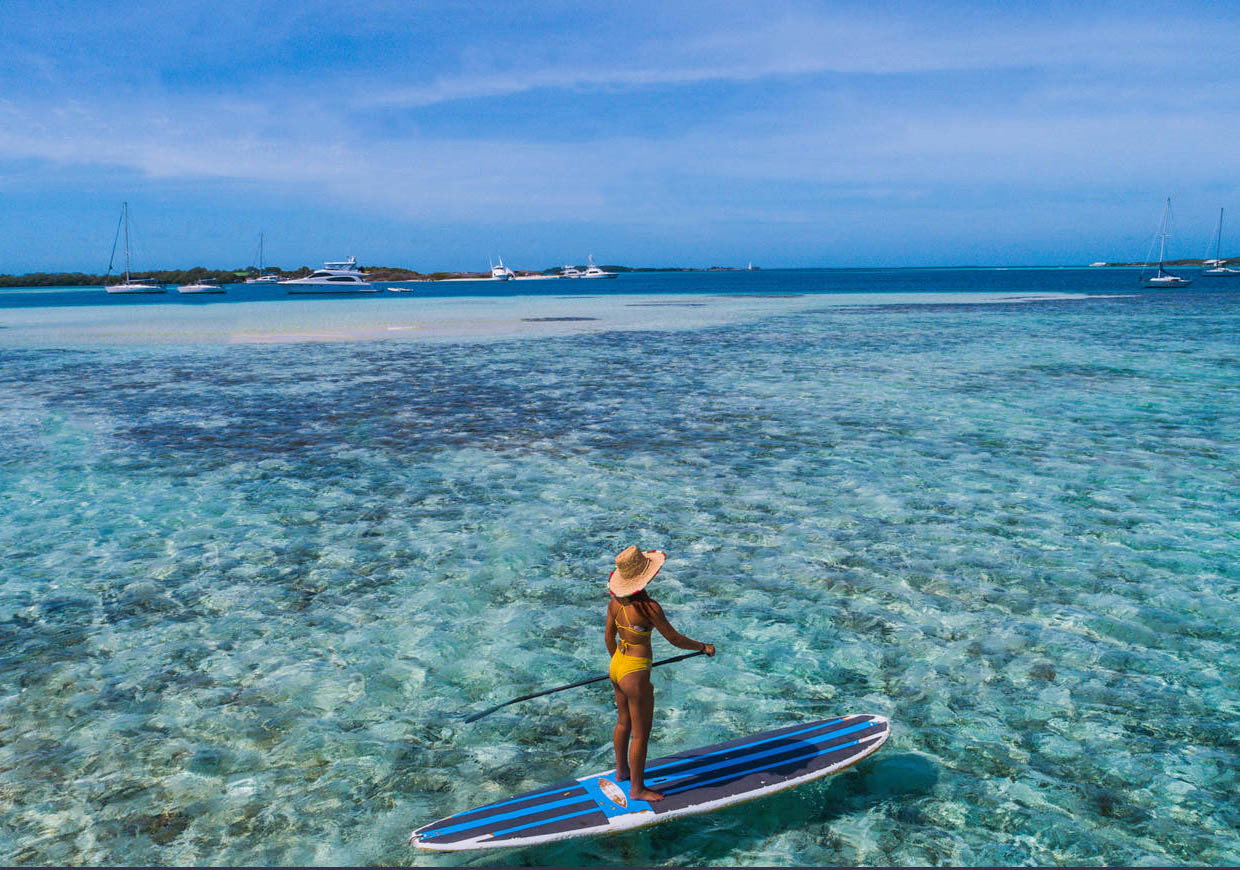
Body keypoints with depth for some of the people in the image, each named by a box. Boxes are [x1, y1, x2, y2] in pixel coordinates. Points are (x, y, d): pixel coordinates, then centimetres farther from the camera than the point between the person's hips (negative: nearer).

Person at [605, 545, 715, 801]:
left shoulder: (616, 600, -5)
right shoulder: (648, 606, -26)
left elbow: (608, 637, 7)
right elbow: (674, 639, -17)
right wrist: (703, 647, 0)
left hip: (617, 666, 8)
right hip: (635, 675, -8)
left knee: (623, 722, 27)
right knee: (641, 734, 10)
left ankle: (622, 770, 47)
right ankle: (637, 788, 25)